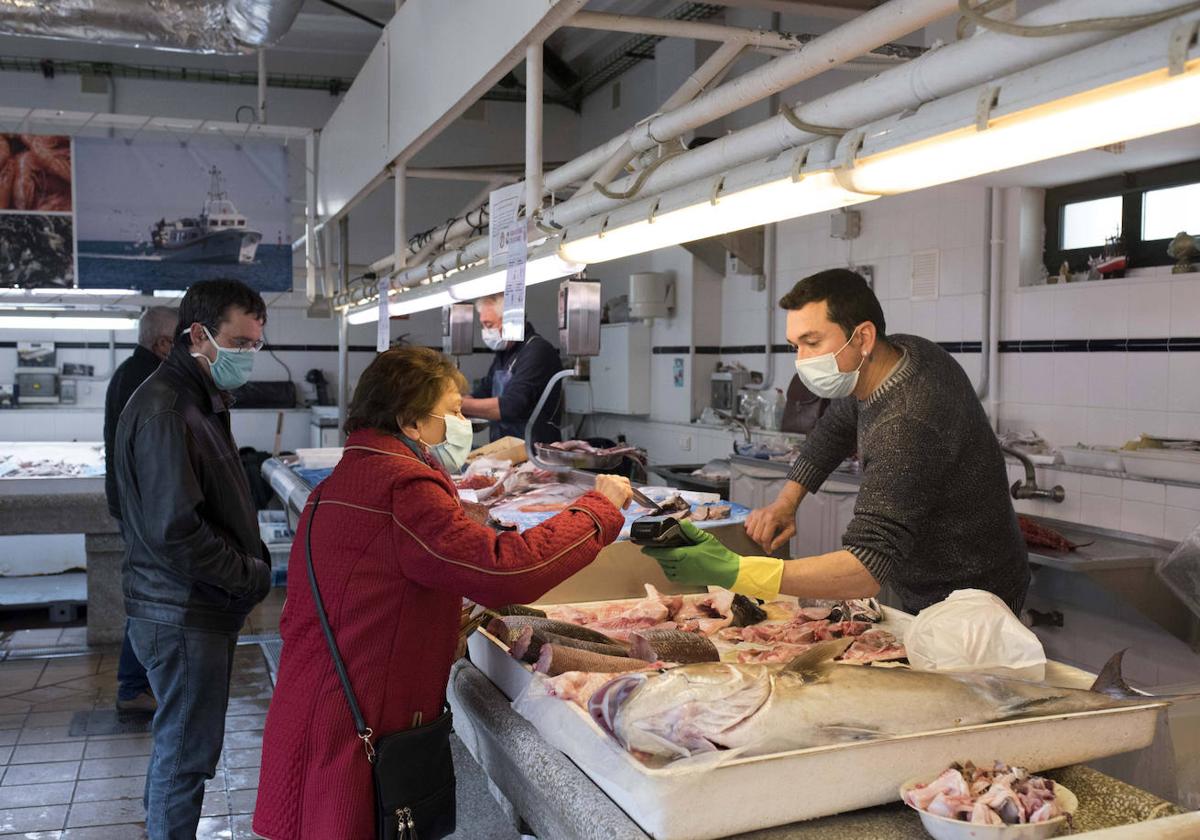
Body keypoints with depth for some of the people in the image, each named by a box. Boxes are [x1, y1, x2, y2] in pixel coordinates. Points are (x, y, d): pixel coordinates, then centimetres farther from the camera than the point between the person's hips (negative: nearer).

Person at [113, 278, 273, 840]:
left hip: (203, 605, 10)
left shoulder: (200, 399, 11)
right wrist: (251, 576, -17)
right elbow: (176, 530, -27)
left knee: (179, 740, 24)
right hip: (183, 612, -10)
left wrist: (252, 566, 7)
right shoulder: (163, 411, -22)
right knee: (188, 750, 3)